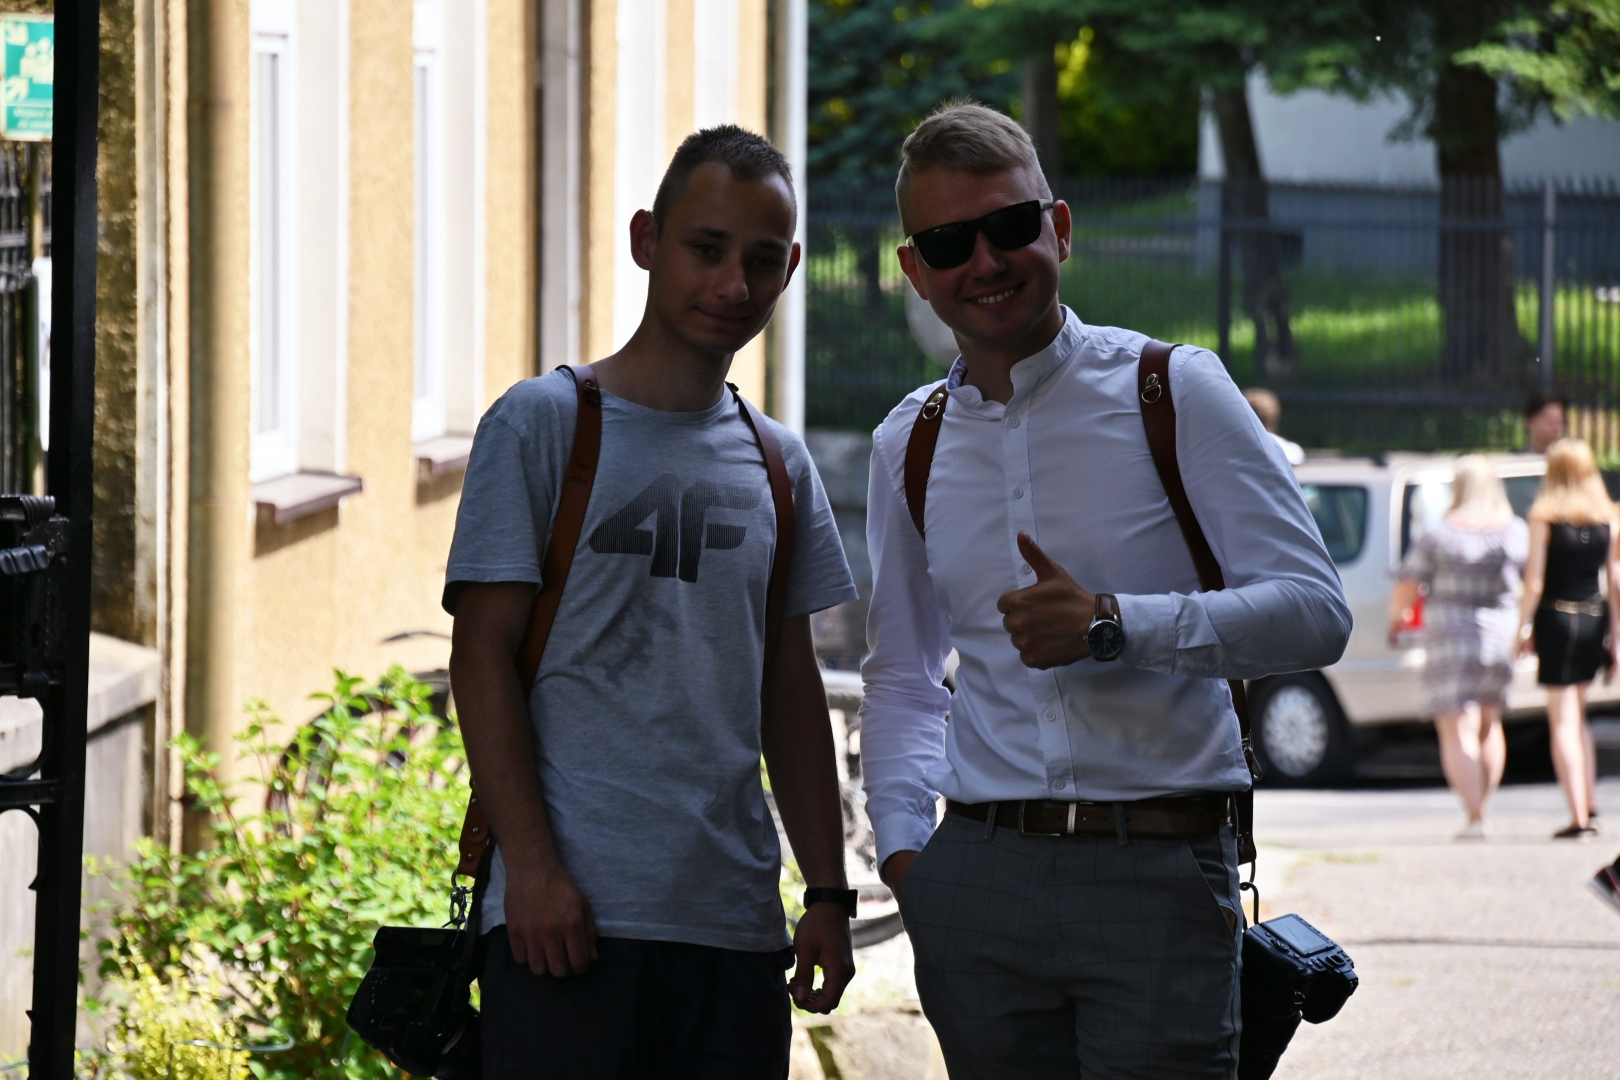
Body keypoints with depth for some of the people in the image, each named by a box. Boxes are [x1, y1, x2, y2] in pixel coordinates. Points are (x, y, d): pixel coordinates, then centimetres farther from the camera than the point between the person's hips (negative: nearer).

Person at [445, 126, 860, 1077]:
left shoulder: (779, 464, 16)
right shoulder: (542, 425, 0)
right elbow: (484, 655, -4)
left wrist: (831, 894, 12)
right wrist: (531, 864, -13)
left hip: (737, 923, 5)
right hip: (573, 917, -5)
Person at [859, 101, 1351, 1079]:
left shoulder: (1174, 394, -1)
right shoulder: (909, 446, 14)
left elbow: (1314, 613, -8)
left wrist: (1114, 624, -19)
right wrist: (903, 843, 10)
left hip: (1157, 878, -4)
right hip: (980, 879, 4)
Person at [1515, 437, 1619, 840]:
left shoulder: (1544, 516, -8)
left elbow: (1534, 582, -10)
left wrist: (1522, 628, 0)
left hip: (1556, 617, -4)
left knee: (1563, 722, 0)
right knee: (1577, 716, 22)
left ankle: (1579, 816, -7)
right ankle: (1588, 803, 16)